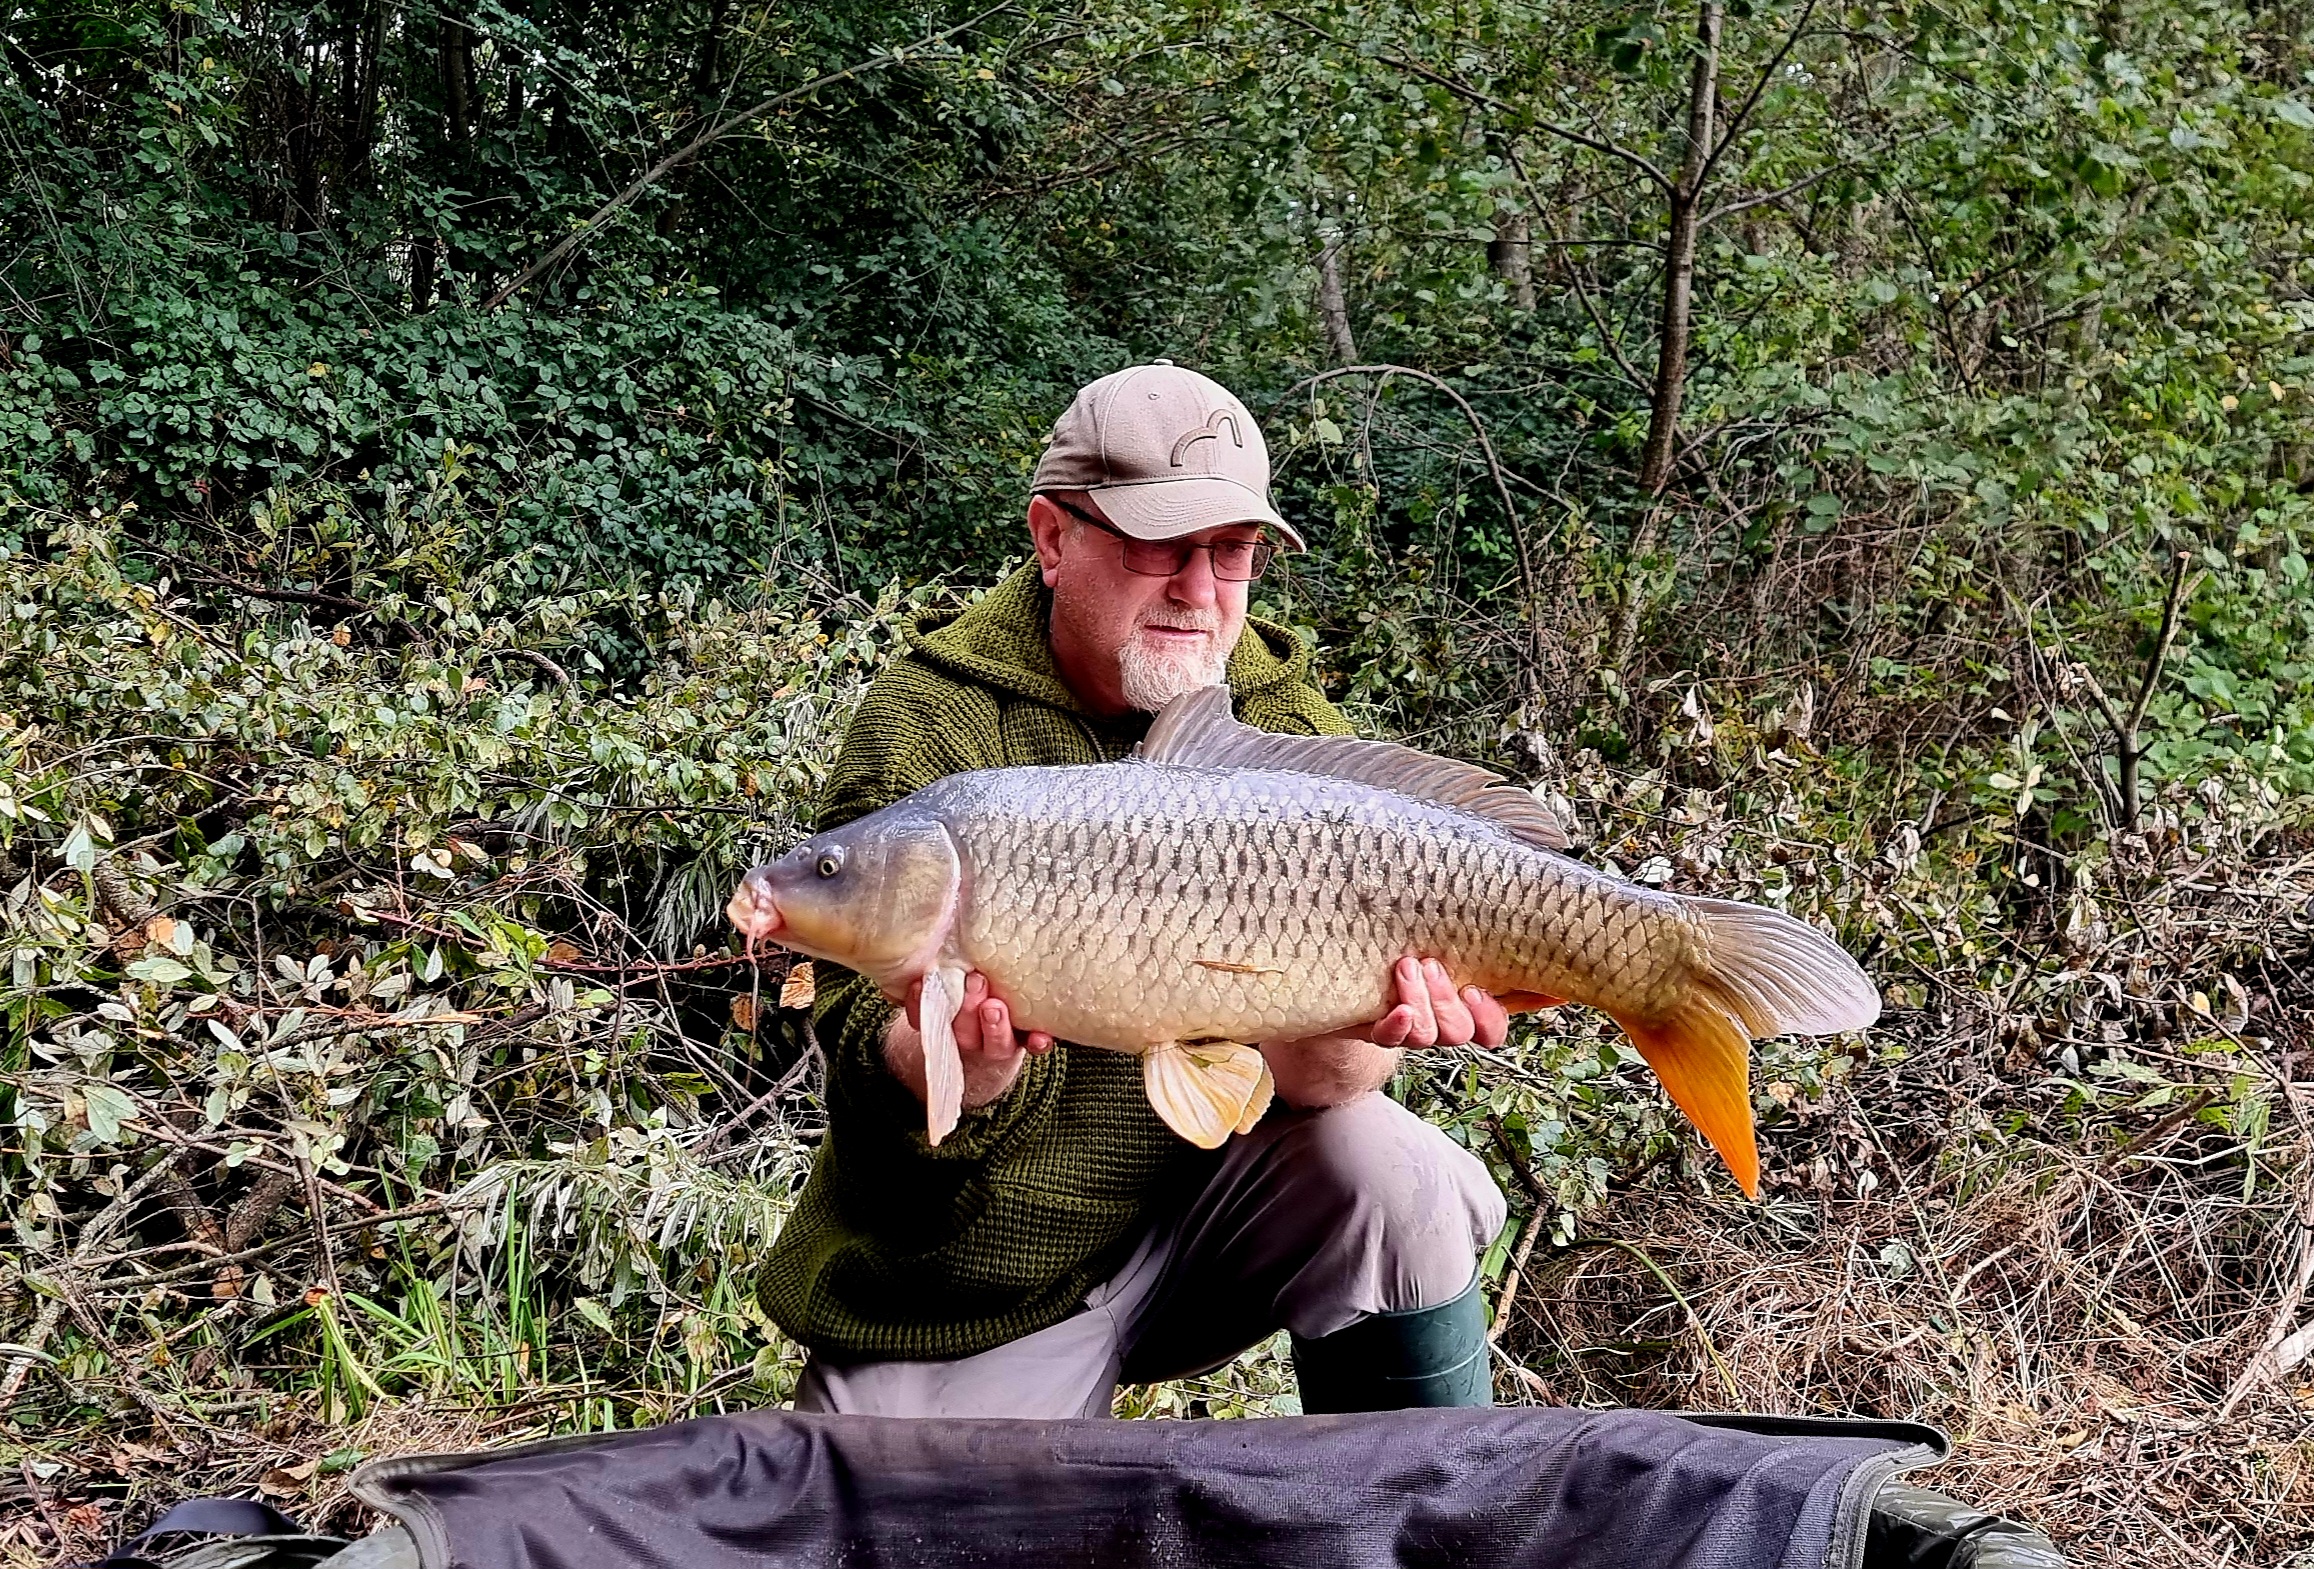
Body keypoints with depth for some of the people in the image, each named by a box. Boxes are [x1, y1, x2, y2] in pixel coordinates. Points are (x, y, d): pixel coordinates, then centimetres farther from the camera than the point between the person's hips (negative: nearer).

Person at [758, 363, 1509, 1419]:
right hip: (961, 1297, -1)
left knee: (1390, 1181, -22)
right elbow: (870, 1045, -20)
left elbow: (1299, 1070, -11)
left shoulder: (1289, 731, -3)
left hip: (1199, 1192, 2)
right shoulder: (927, 725, -13)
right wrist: (963, 1064, -43)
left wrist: (1353, 1038, -35)